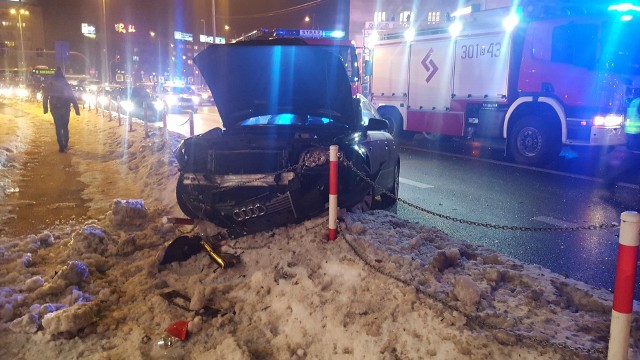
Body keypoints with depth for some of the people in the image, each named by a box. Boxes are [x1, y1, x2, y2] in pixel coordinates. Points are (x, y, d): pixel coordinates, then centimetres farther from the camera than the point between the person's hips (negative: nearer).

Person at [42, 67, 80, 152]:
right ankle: (65, 144, 19)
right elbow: (72, 97, -7)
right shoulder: (66, 84, -6)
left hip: (55, 109, 0)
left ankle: (61, 146, -1)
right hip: (65, 109, 0)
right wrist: (77, 109, -4)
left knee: (58, 128, 5)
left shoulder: (50, 84, -1)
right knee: (65, 127, 15)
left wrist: (45, 108, 9)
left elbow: (45, 97, 2)